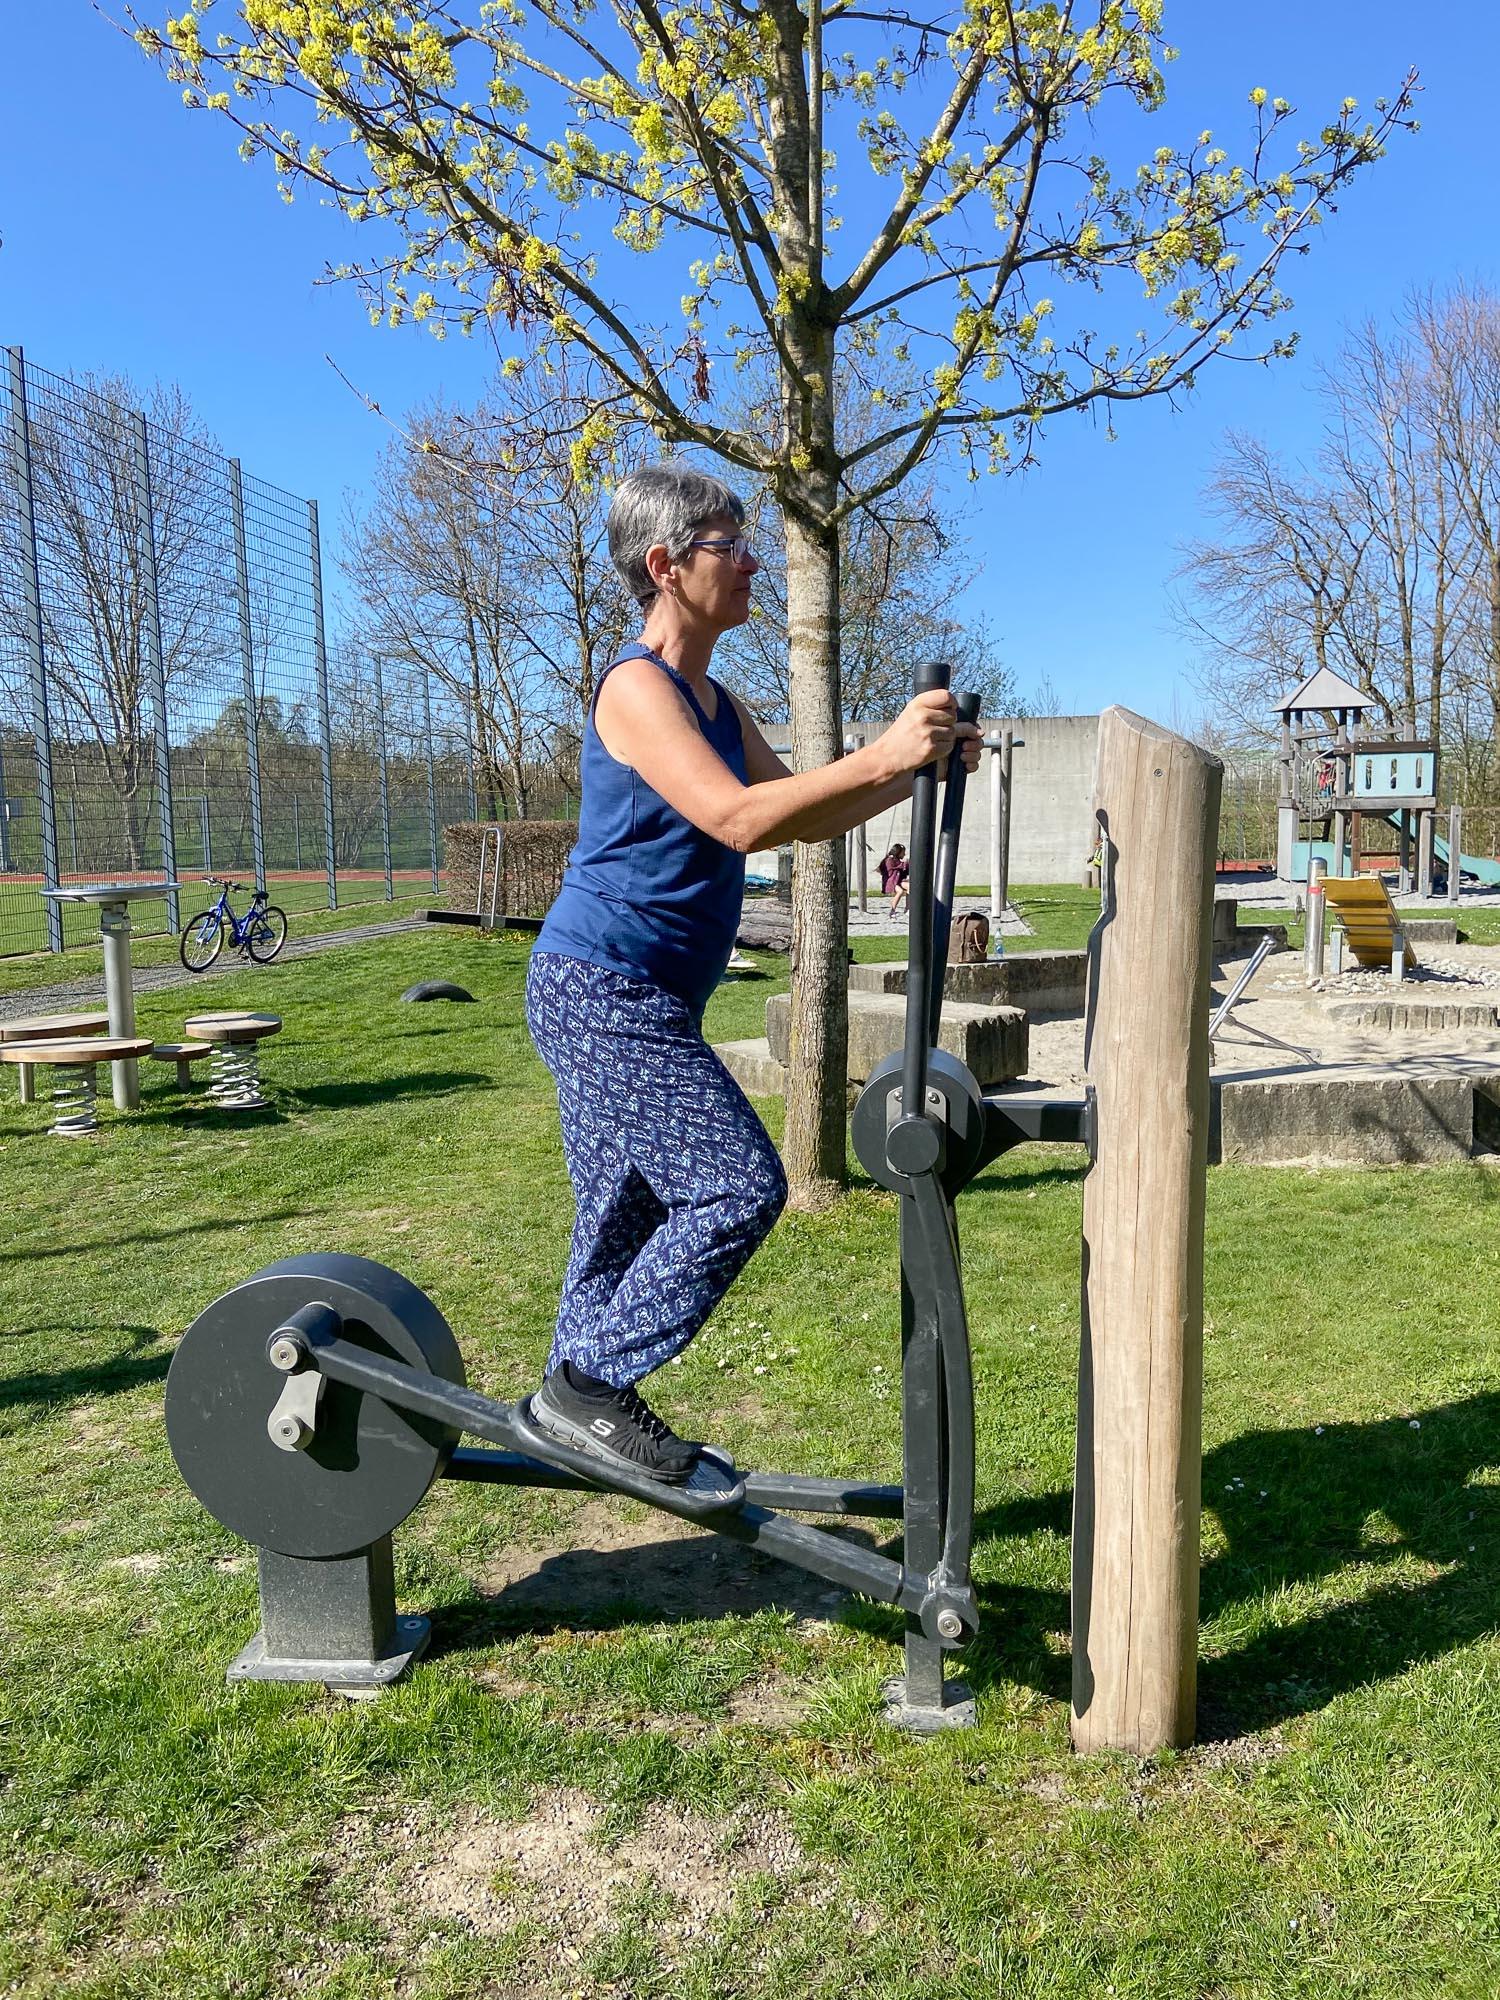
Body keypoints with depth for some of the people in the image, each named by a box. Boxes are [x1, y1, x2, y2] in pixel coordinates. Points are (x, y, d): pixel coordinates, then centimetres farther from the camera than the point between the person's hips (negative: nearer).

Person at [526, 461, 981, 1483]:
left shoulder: (716, 702, 16)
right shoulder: (635, 685, -14)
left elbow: (801, 817, 20)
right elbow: (737, 821, -26)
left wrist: (920, 769, 7)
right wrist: (881, 754, -26)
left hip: (639, 1001, 10)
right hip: (602, 990, -10)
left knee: (628, 1211, 14)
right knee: (740, 1186, -11)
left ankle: (580, 1398, 27)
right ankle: (588, 1382, -1)